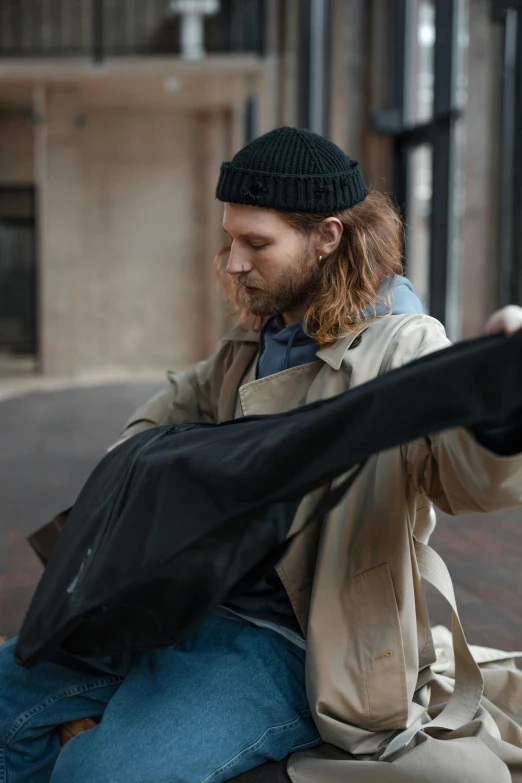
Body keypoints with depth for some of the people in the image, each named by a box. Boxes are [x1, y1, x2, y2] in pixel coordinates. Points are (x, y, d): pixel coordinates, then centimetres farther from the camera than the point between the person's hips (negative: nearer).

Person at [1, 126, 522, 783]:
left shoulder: (400, 346, -15)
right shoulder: (259, 340, 12)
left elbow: (469, 476, -32)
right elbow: (186, 397, 33)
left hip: (288, 645, -8)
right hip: (196, 603, 9)